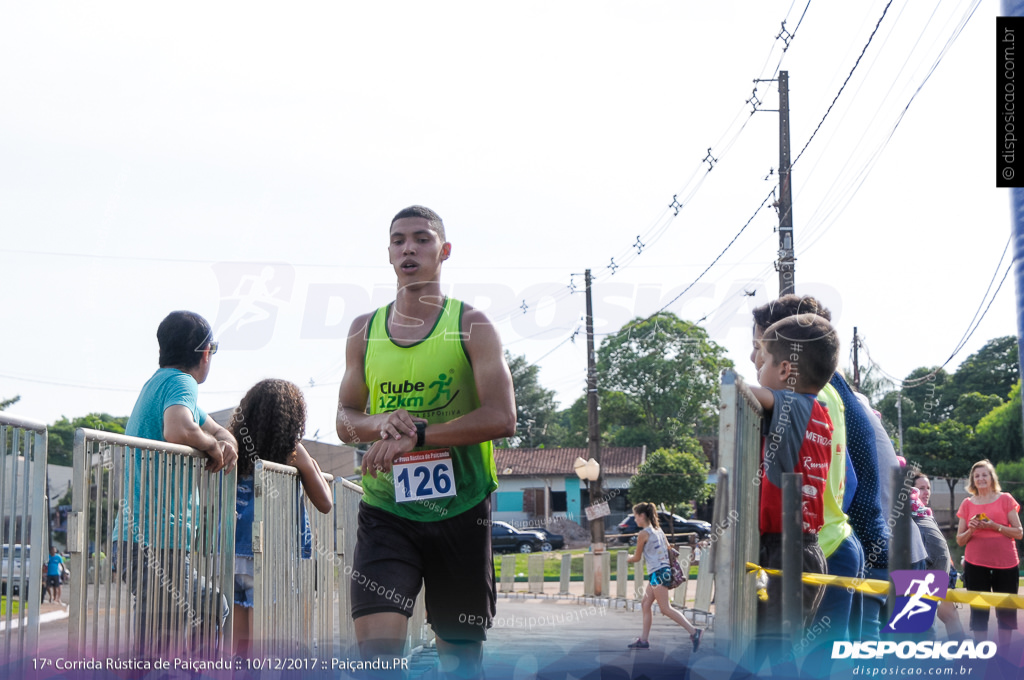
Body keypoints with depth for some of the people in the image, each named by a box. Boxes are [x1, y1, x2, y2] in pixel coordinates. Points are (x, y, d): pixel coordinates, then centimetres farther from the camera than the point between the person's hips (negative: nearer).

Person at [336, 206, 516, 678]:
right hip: (385, 510, 1)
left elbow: (502, 418, -12)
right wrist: (379, 425, -10)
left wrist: (414, 435, -21)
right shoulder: (364, 330, 9)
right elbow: (345, 420, 14)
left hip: (460, 510, -1)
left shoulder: (471, 325, -1)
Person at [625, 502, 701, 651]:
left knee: (665, 609, -9)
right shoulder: (658, 530, 13)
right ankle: (643, 640, 16)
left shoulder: (643, 534, -11)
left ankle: (693, 631, -16)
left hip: (657, 573, -10)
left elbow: (637, 558, -4)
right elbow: (669, 549, 17)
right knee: (646, 605, 13)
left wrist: (628, 558, 17)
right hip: (664, 570, 10)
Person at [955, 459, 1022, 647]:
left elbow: (1019, 532, -1)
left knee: (1006, 608, 1)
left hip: (1005, 562, -1)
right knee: (978, 609, -1)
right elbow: (959, 540, 9)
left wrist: (995, 526, -15)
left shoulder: (1005, 499, 5)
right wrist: (971, 529, -11)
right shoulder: (967, 504, 9)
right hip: (975, 563, 1)